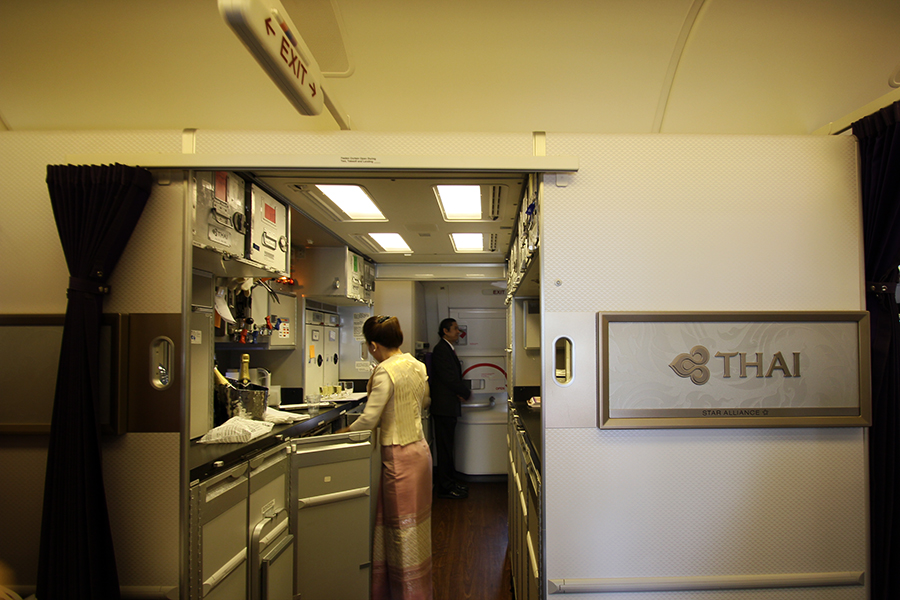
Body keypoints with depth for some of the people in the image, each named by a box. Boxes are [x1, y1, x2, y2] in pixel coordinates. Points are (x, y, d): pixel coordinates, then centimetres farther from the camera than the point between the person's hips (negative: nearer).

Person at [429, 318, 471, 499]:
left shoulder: (448, 349, 18)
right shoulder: (441, 349, -14)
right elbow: (449, 377, -19)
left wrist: (460, 392, 1)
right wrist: (466, 392, -6)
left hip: (449, 406, 10)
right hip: (444, 406, -10)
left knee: (447, 445, 16)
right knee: (445, 447, -3)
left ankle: (451, 480, 24)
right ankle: (445, 487, 3)